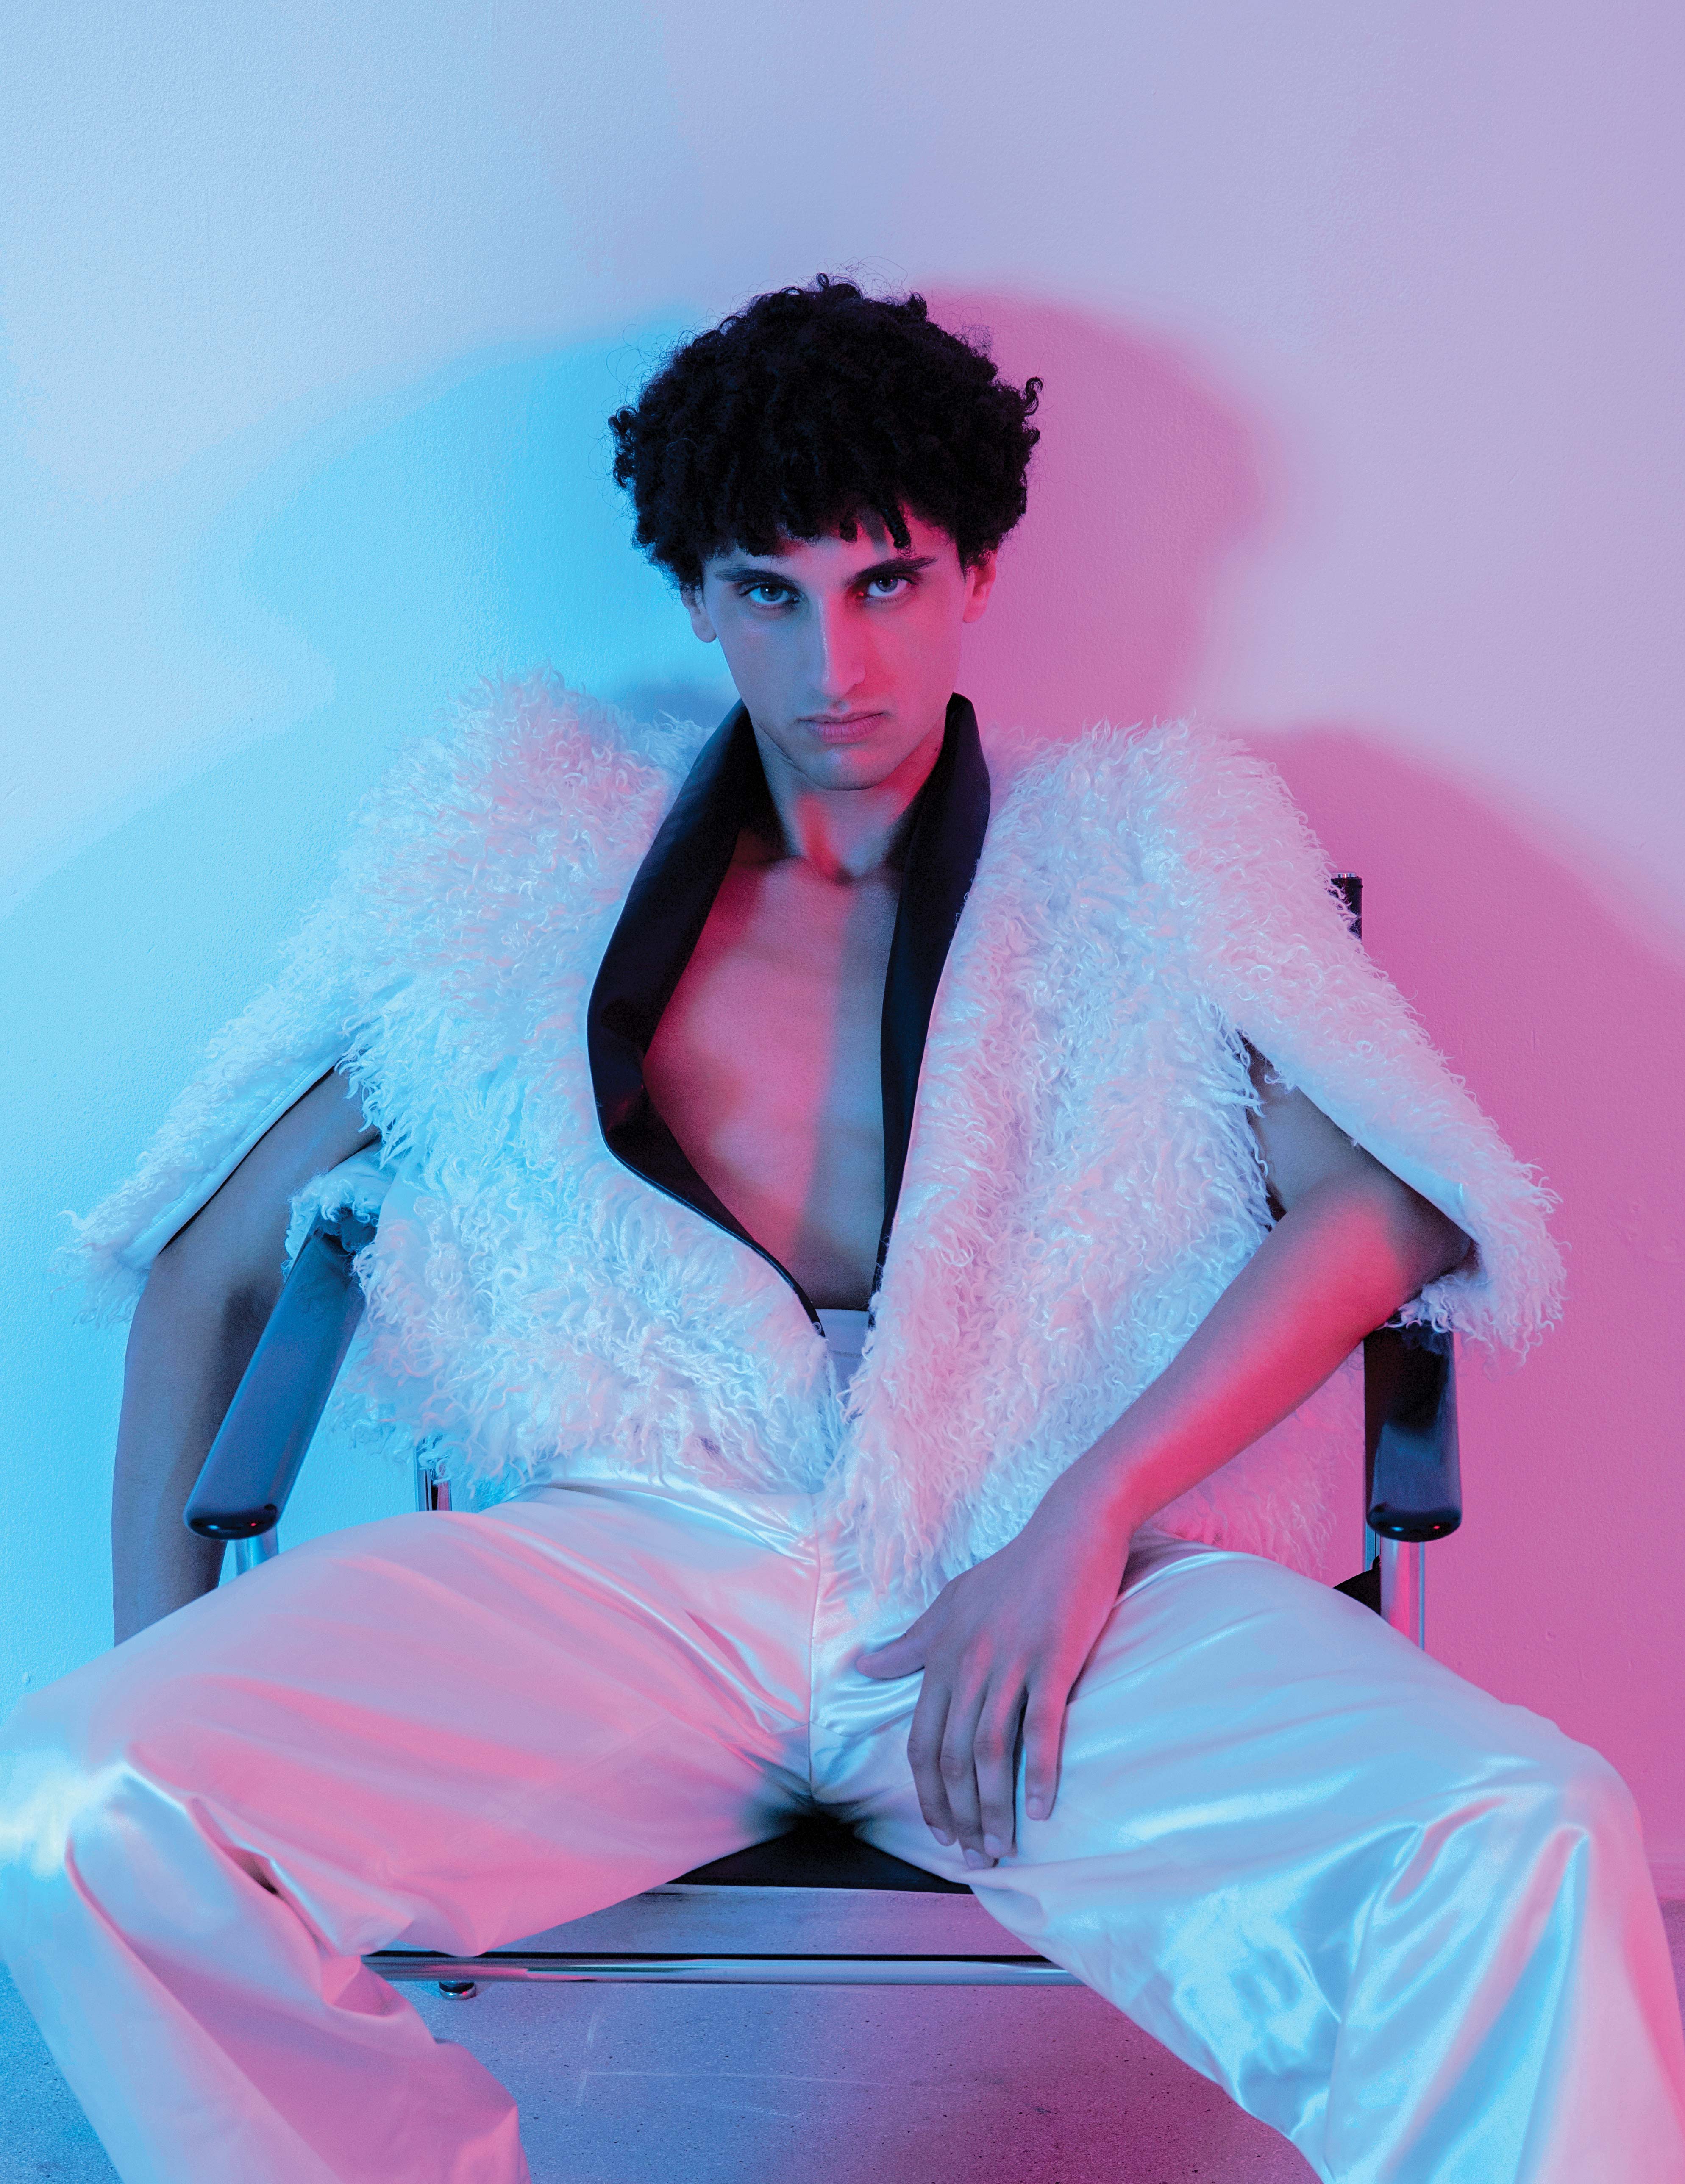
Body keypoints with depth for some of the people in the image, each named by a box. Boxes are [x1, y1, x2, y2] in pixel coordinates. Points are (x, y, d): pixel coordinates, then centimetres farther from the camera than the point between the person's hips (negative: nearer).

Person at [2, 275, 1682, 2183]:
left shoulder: (1143, 845, 16)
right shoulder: (531, 848, 19)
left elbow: (1385, 1200, 2)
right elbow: (208, 1265, 20)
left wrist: (1084, 1520, -12)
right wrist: (158, 1672, 6)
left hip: (1045, 1577, -1)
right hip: (634, 1559, 2)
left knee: (1527, 1855, -30)